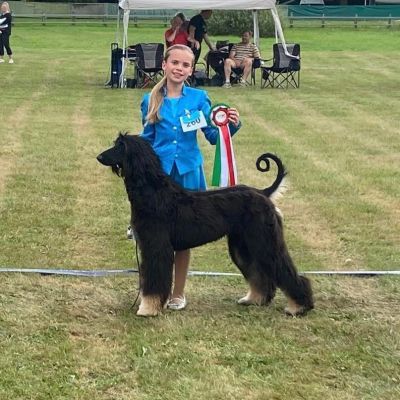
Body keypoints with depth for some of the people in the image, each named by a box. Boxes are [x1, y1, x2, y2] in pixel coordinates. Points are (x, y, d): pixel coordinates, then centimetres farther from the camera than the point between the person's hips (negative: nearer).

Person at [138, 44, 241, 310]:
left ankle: (178, 293, 20)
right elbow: (145, 142, 9)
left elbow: (213, 136, 0)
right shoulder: (151, 101, 2)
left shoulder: (199, 98, 0)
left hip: (188, 174, 0)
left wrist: (231, 126, -18)